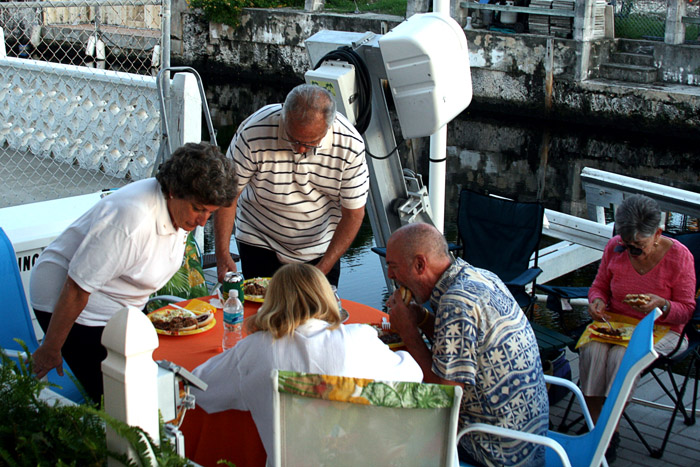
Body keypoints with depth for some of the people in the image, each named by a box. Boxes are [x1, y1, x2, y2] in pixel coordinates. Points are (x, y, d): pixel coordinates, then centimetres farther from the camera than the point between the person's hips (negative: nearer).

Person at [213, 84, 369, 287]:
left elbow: (353, 214, -14)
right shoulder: (253, 133, -26)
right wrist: (223, 255, -21)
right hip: (260, 240, -1)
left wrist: (322, 270, -19)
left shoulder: (350, 145, -22)